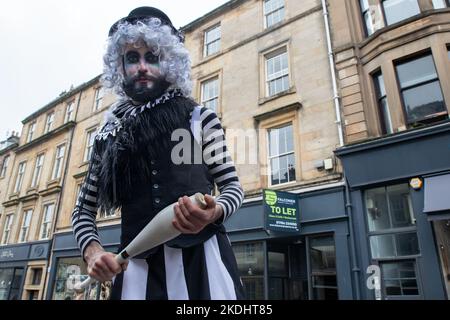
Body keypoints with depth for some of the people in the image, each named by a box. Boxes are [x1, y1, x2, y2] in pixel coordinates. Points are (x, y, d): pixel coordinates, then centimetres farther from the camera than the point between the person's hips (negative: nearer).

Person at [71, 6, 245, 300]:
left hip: (201, 257, -2)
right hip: (137, 267, 3)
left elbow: (233, 185, 3)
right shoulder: (111, 134, 10)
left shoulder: (201, 118, 3)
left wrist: (214, 212, -19)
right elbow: (84, 210, 14)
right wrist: (93, 252, -5)